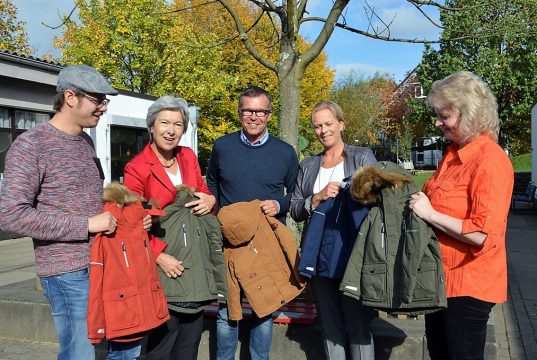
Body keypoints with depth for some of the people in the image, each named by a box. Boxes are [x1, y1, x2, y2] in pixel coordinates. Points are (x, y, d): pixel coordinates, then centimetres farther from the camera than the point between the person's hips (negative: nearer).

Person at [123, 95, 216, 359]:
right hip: (161, 262, -5)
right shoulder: (136, 168, -12)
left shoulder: (189, 157, 4)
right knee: (162, 337, 5)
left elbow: (203, 193, 12)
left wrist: (210, 199, -12)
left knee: (191, 338, 16)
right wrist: (159, 255, -24)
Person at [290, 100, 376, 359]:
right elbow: (295, 211, 7)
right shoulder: (307, 166, 14)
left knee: (358, 323, -2)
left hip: (354, 254, -3)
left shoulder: (363, 157, 5)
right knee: (329, 325, 10)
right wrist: (319, 197, -10)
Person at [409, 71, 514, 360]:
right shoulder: (453, 153, 7)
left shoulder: (490, 160, -19)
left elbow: (483, 234, -26)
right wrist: (419, 202, 4)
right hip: (441, 276, 9)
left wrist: (430, 214, -21)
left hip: (468, 284, -8)